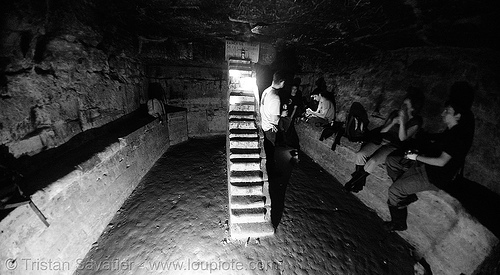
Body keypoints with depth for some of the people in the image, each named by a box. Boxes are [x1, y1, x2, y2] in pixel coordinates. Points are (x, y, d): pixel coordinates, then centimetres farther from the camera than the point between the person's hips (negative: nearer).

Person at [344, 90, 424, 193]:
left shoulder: (416, 121, -3)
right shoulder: (395, 113, 9)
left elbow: (402, 138, -13)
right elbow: (382, 130, 5)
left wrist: (402, 122, -22)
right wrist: (393, 122, -12)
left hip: (393, 147, -4)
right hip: (381, 140, 4)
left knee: (373, 161, -29)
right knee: (360, 154, -23)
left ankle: (355, 180, -7)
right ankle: (359, 180, -9)